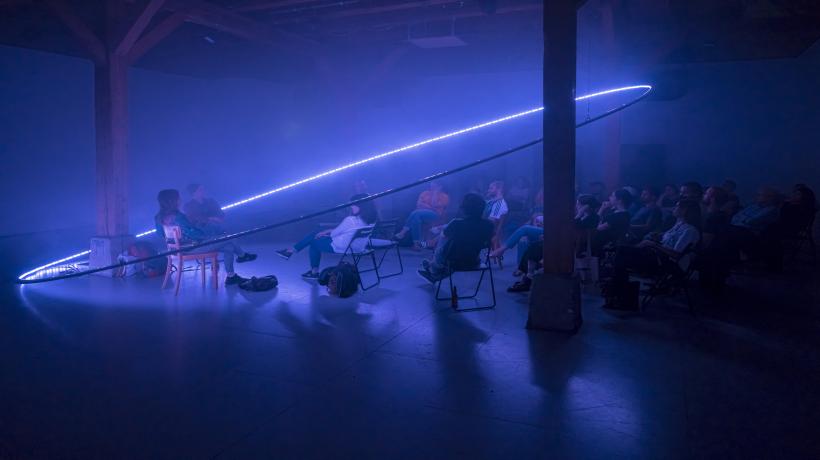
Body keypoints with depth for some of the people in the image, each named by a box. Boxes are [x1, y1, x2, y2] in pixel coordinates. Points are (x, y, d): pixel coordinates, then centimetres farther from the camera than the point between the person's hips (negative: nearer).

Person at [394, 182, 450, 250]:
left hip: (434, 214, -4)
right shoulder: (425, 193, 20)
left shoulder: (444, 196, 5)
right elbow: (419, 204, 6)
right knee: (416, 217, -34)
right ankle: (417, 242, -38)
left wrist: (435, 193, -5)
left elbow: (434, 206, -10)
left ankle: (403, 233, -31)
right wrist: (429, 207, -6)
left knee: (416, 214, -32)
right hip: (421, 212, 4)